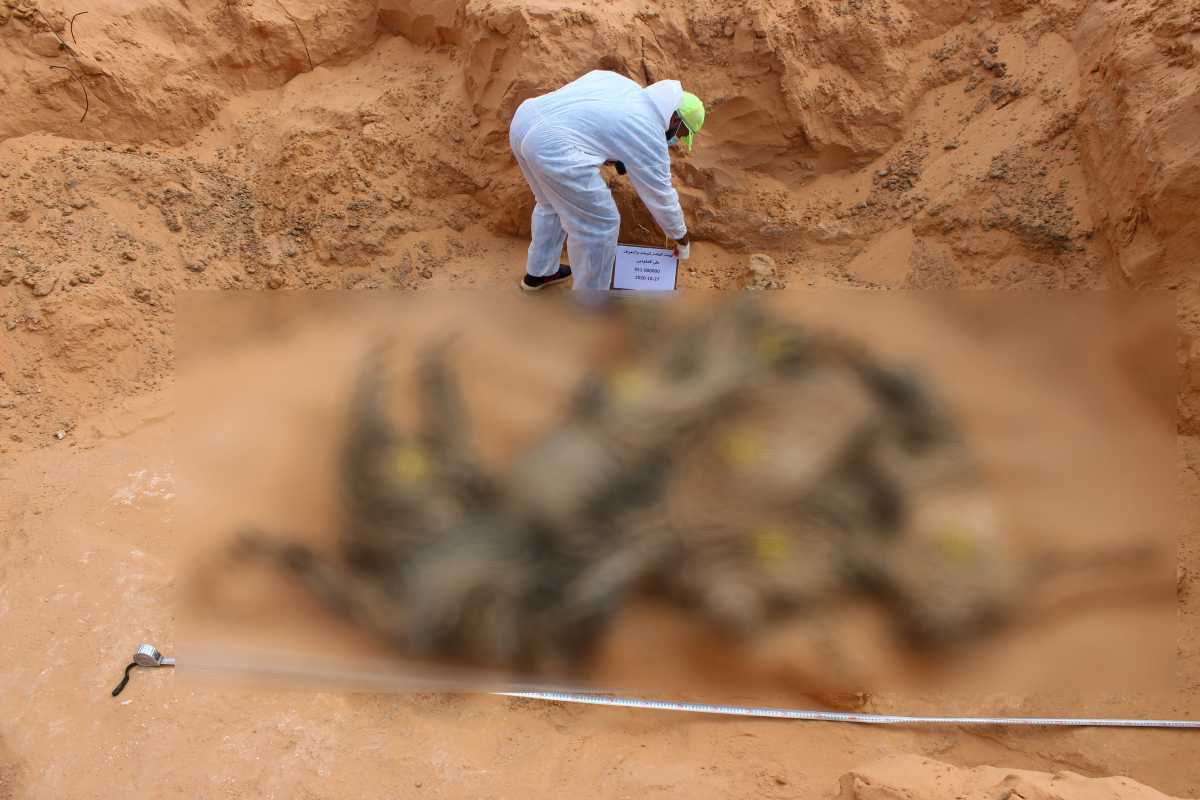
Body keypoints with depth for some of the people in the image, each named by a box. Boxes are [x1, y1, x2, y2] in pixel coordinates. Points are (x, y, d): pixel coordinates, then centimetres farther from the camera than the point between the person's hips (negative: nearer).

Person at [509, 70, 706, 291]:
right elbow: (661, 196, 11)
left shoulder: (619, 81, 21)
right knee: (599, 224, 8)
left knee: (553, 203, 31)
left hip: (525, 120, 9)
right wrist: (681, 237, 25)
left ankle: (539, 272, 48)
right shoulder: (649, 135, 3)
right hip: (552, 147, -9)